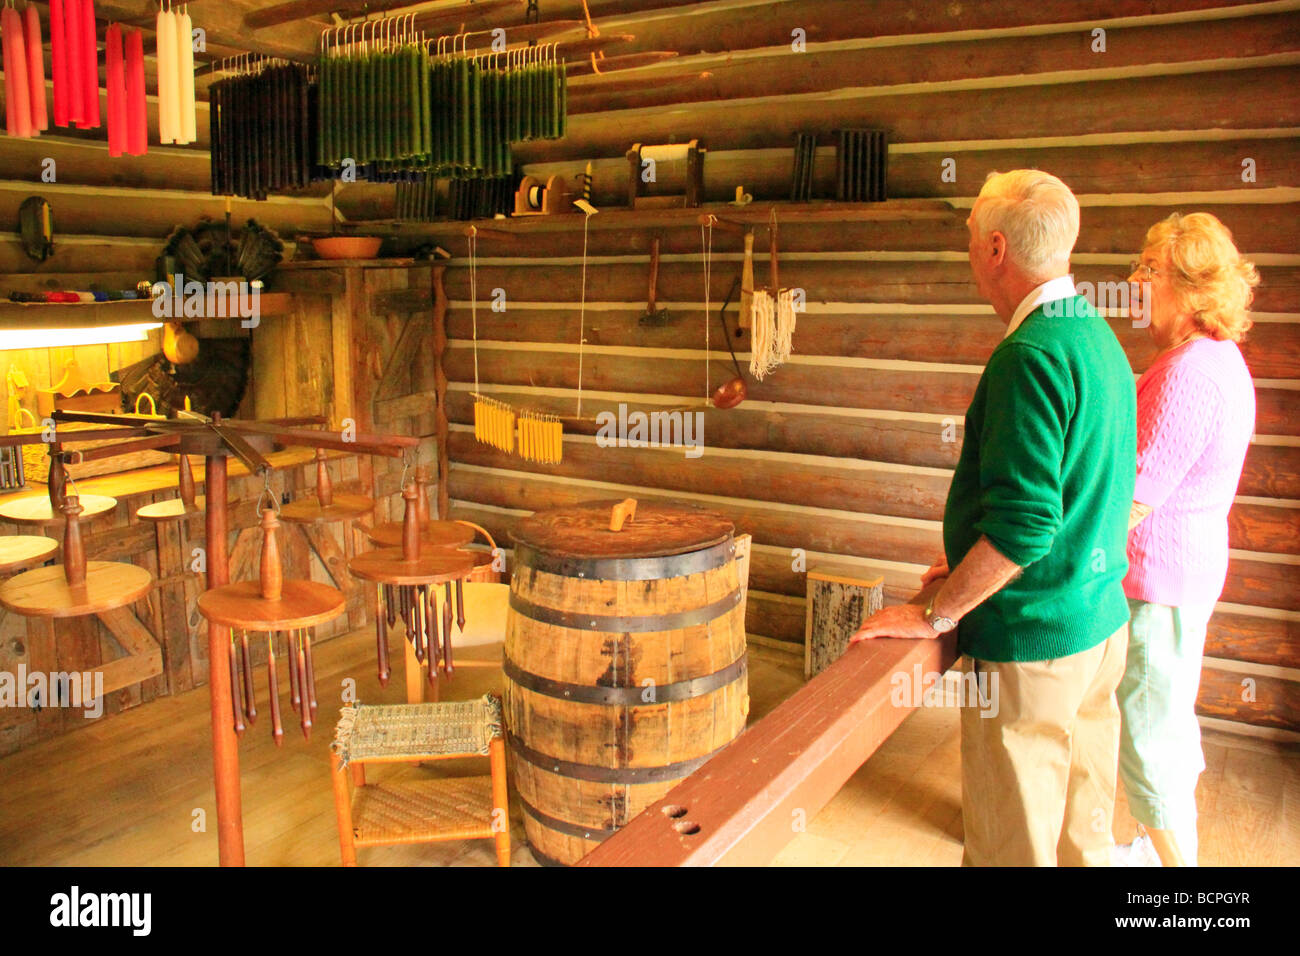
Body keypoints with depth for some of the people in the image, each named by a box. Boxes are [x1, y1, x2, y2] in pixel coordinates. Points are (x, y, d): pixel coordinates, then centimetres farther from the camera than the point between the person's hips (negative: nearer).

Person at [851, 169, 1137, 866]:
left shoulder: (1030, 354, -21)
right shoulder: (1097, 338, 10)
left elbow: (1025, 523, -27)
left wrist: (936, 613, -17)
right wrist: (969, 566, 18)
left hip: (1031, 643, -9)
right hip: (1101, 623, 10)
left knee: (1010, 848, 6)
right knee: (1081, 836, 22)